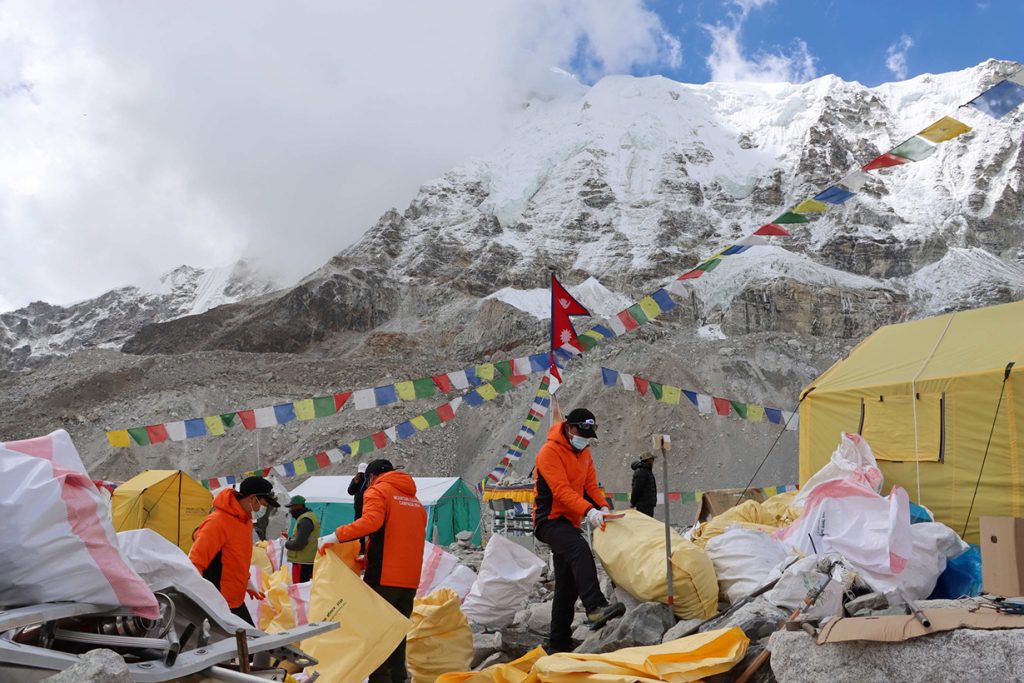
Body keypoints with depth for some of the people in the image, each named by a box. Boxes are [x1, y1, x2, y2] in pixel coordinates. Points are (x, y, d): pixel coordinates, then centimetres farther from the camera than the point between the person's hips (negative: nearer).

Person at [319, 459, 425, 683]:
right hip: (410, 580, 7)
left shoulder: (377, 491, -2)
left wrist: (337, 535, -20)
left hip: (383, 578, -7)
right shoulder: (414, 500, 21)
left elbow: (371, 521, -22)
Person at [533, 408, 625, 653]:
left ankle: (558, 643, 16)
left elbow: (590, 484, 11)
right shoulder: (550, 451, -14)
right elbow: (561, 489, -25)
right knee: (580, 549, -35)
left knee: (568, 584, 9)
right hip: (549, 520, -9)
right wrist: (588, 510, -36)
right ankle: (595, 608, -46)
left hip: (569, 522, 9)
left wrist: (602, 506, -7)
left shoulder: (583, 452, 13)